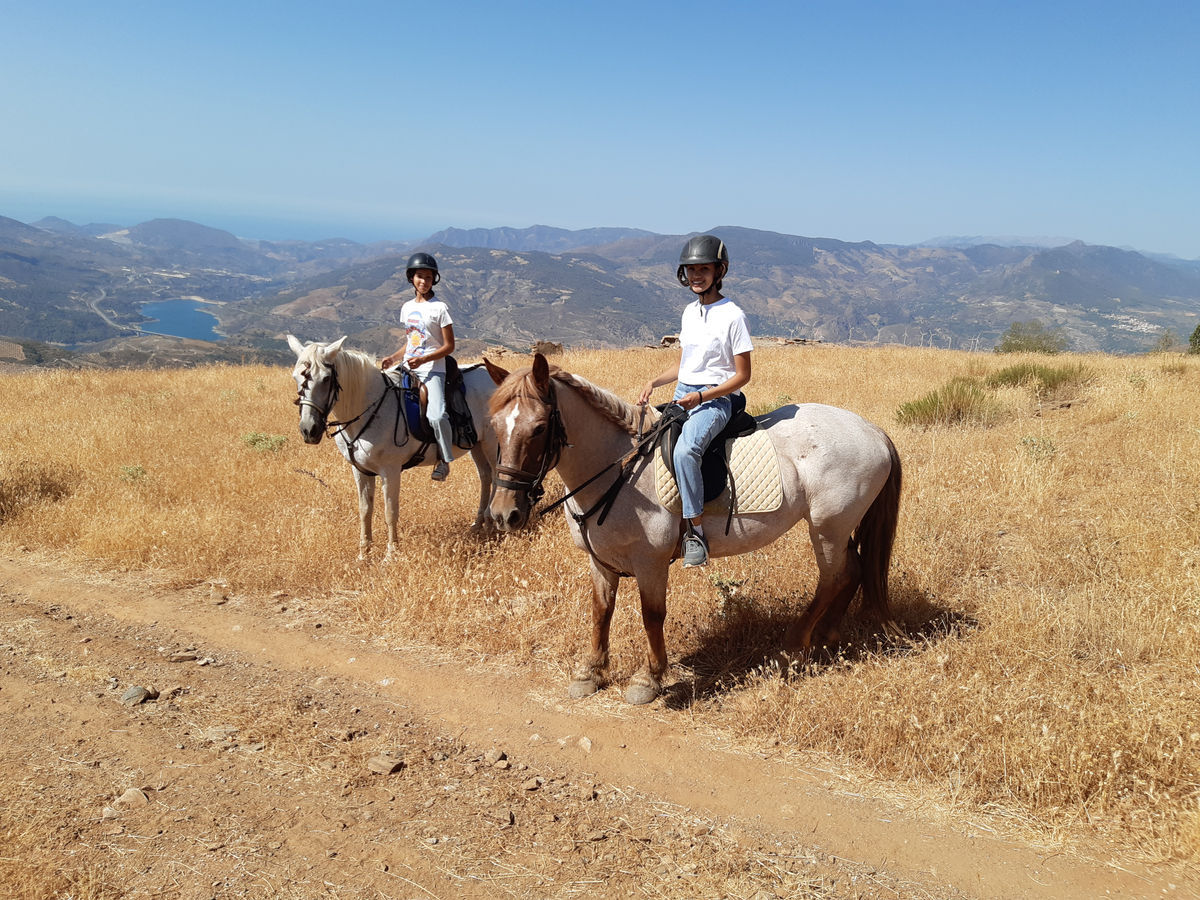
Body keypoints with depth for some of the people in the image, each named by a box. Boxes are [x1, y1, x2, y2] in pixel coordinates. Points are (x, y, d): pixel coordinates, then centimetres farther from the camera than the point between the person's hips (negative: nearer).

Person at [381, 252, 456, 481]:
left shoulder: (439, 308, -4)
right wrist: (393, 359, 5)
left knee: (436, 415, -26)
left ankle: (444, 460, -5)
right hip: (408, 370, 7)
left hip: (432, 371, -7)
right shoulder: (407, 307, 14)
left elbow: (449, 346, -7)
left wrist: (423, 359, -18)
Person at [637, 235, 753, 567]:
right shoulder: (690, 312, 14)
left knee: (684, 450, -34)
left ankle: (696, 532, -27)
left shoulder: (732, 316, -9)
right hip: (681, 396, 8)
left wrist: (700, 396, -19)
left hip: (715, 399, -8)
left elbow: (742, 375, -10)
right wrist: (653, 382, 4)